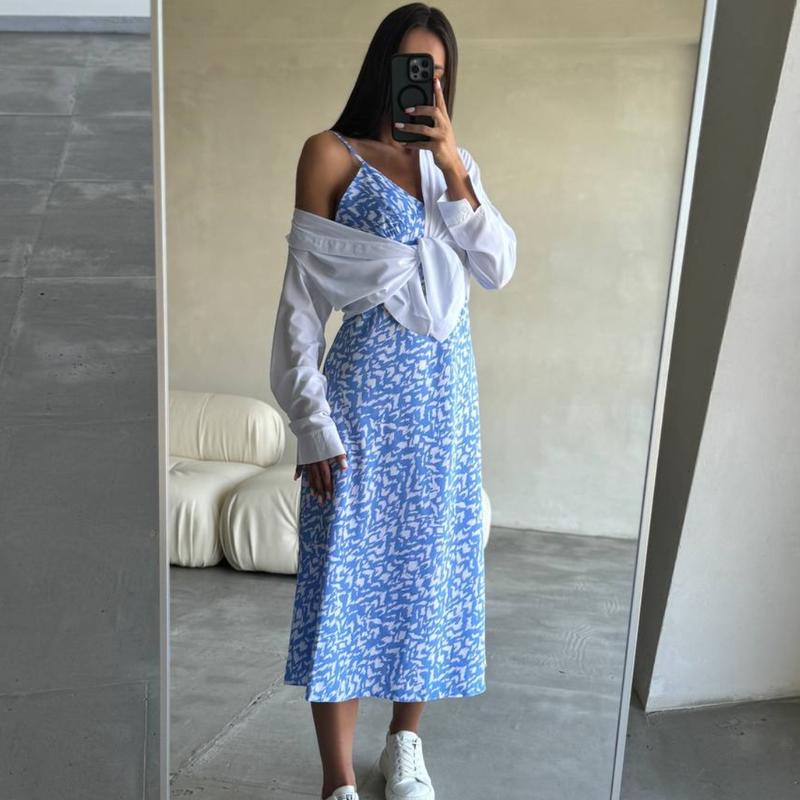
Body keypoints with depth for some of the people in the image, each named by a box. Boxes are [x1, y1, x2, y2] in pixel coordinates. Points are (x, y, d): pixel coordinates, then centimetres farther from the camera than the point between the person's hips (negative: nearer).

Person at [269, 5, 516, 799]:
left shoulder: (454, 161, 13)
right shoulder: (332, 153, -2)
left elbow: (497, 269, -1)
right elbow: (303, 294, -6)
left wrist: (452, 165, -10)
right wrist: (312, 419, -12)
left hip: (446, 387, 5)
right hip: (366, 384, -4)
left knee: (429, 560, 11)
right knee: (346, 571, -2)